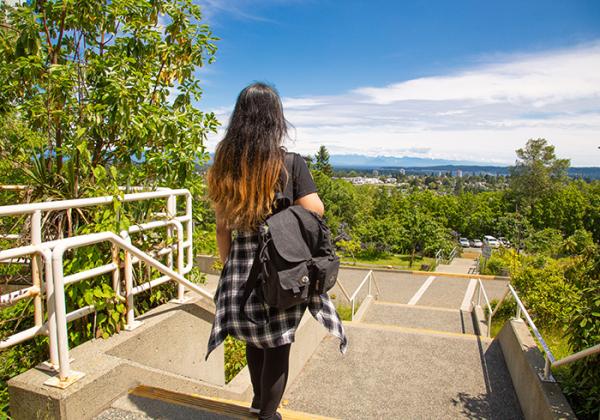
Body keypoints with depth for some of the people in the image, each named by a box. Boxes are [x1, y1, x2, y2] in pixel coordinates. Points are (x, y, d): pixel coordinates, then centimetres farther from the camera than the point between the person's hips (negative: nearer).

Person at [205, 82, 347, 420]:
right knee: (278, 342, 13)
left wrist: (229, 267, 14)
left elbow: (222, 227, 3)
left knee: (254, 339, 24)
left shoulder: (224, 165, -1)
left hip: (240, 266, 5)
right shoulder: (291, 163, -12)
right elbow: (315, 211, -11)